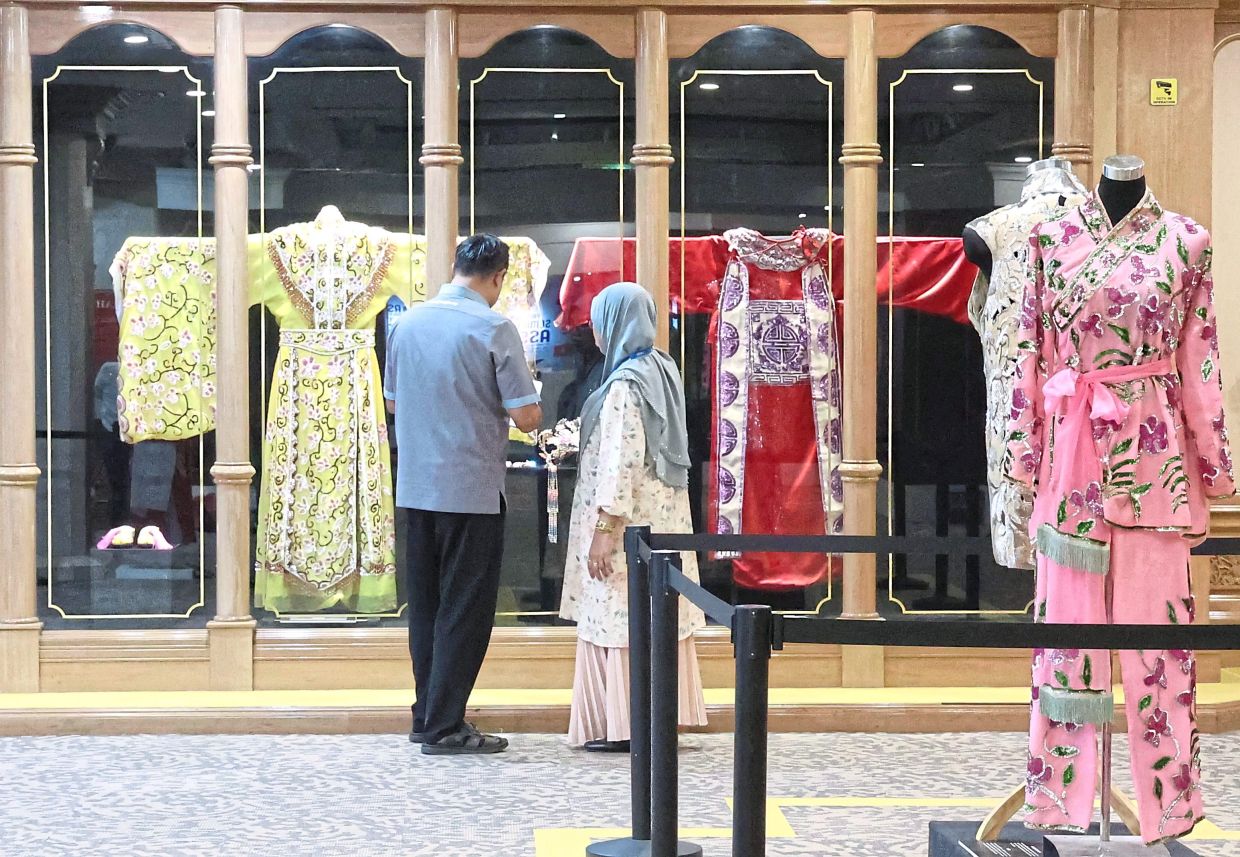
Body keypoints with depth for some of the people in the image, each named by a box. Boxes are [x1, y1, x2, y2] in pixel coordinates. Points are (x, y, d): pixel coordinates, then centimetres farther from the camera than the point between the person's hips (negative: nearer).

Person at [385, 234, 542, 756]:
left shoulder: (408, 323, 6)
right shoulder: (494, 329, -12)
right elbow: (526, 418, -13)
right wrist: (528, 394, 8)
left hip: (415, 488, 6)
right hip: (472, 490, -6)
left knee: (425, 606, 14)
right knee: (465, 610, 1)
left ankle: (427, 716, 19)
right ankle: (445, 728, 2)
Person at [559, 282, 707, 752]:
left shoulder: (625, 383, -18)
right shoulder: (662, 369, 10)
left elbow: (622, 461, -22)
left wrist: (605, 528, -21)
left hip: (630, 520, -9)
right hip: (664, 515, 9)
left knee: (622, 617, -3)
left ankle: (626, 726, 2)